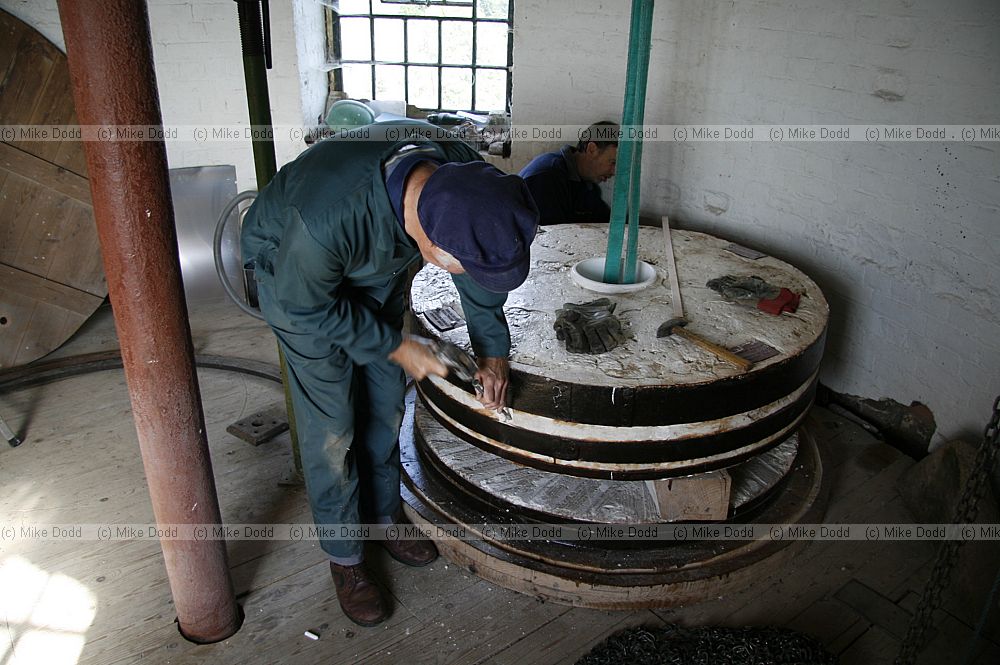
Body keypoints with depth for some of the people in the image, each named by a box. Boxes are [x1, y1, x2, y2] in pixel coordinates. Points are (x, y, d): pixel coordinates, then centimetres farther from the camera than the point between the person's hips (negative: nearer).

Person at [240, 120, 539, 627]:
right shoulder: (327, 216, -45)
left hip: (376, 270, 5)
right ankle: (344, 557, 18)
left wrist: (492, 350, -4)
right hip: (294, 276, -5)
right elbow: (307, 305, -24)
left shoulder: (464, 181, -28)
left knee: (385, 408, 11)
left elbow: (477, 269, -6)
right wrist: (396, 347, -19)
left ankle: (383, 517, 34)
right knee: (331, 425, -3)